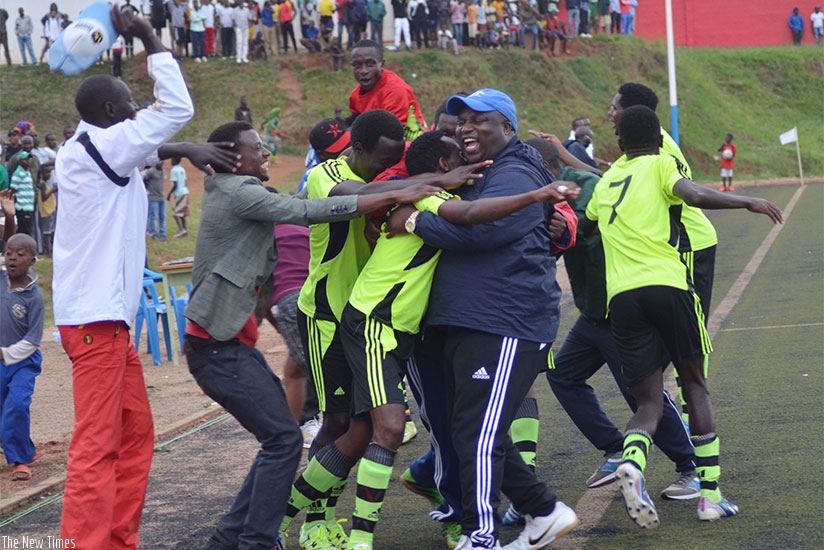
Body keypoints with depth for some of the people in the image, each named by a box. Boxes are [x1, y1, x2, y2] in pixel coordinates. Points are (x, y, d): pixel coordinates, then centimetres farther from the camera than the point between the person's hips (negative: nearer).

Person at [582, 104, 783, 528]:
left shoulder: (606, 181, 21)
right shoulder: (661, 164, 7)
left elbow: (585, 227, 38)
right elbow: (693, 195, -13)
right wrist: (748, 203, -8)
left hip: (621, 296, 3)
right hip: (666, 283, -3)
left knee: (648, 402, 5)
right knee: (694, 385, 12)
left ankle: (632, 462, -29)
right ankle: (711, 495, 7)